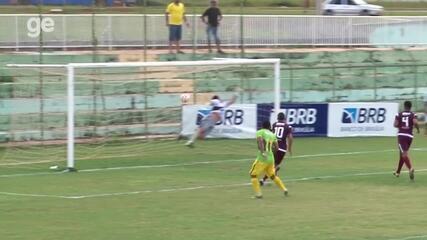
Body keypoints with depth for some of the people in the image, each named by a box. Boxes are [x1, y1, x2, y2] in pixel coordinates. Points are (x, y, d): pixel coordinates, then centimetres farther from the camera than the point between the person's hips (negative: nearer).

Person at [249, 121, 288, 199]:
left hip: (262, 158, -5)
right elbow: (276, 148, 11)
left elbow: (260, 141, -22)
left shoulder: (260, 132, -2)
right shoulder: (272, 135, 13)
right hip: (271, 158, 5)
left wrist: (262, 152, -29)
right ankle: (284, 189, 18)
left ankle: (258, 193, -2)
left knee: (253, 175, 6)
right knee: (272, 175, 24)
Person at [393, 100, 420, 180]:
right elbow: (415, 122, -15)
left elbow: (395, 124, -3)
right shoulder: (413, 115, 2)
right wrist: (417, 128, 4)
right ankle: (398, 172, 29)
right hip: (409, 136, 2)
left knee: (404, 153, -12)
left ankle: (410, 168, -38)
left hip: (401, 135, -2)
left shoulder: (399, 114, 3)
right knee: (402, 153, 19)